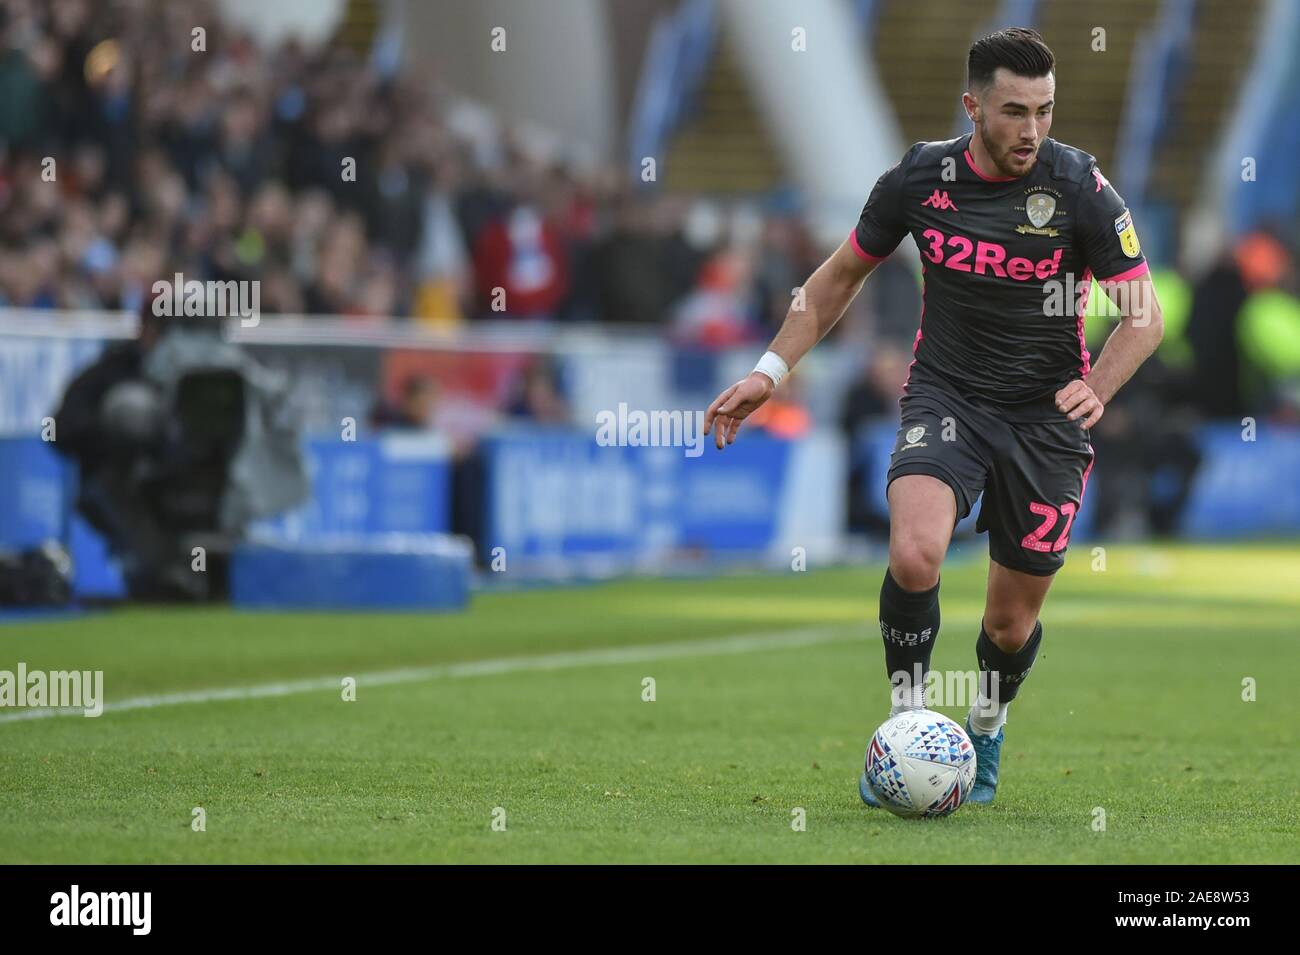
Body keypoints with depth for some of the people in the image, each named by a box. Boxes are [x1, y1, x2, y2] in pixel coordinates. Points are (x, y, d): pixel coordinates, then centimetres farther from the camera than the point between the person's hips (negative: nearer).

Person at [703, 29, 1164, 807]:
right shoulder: (921, 178, -7)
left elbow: (1144, 314, -11)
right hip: (945, 396, 0)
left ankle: (987, 728, 40)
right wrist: (771, 371, 2)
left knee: (1014, 621, 7)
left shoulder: (1079, 188, -13)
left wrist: (1097, 388, -30)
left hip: (1046, 414, 0)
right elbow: (841, 277, 10)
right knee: (915, 556, -28)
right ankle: (908, 722, -7)